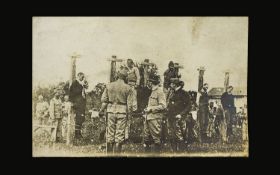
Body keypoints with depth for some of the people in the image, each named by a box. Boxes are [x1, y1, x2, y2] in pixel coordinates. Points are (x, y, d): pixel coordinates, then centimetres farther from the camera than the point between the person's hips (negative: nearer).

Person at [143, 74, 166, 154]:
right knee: (146, 137, 12)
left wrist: (151, 108, -17)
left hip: (155, 118, -9)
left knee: (156, 138, -3)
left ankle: (157, 152, 6)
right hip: (148, 117, 9)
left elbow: (163, 106, -18)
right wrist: (147, 109, 11)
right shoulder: (153, 91, 17)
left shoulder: (160, 92, -11)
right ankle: (147, 151, 21)